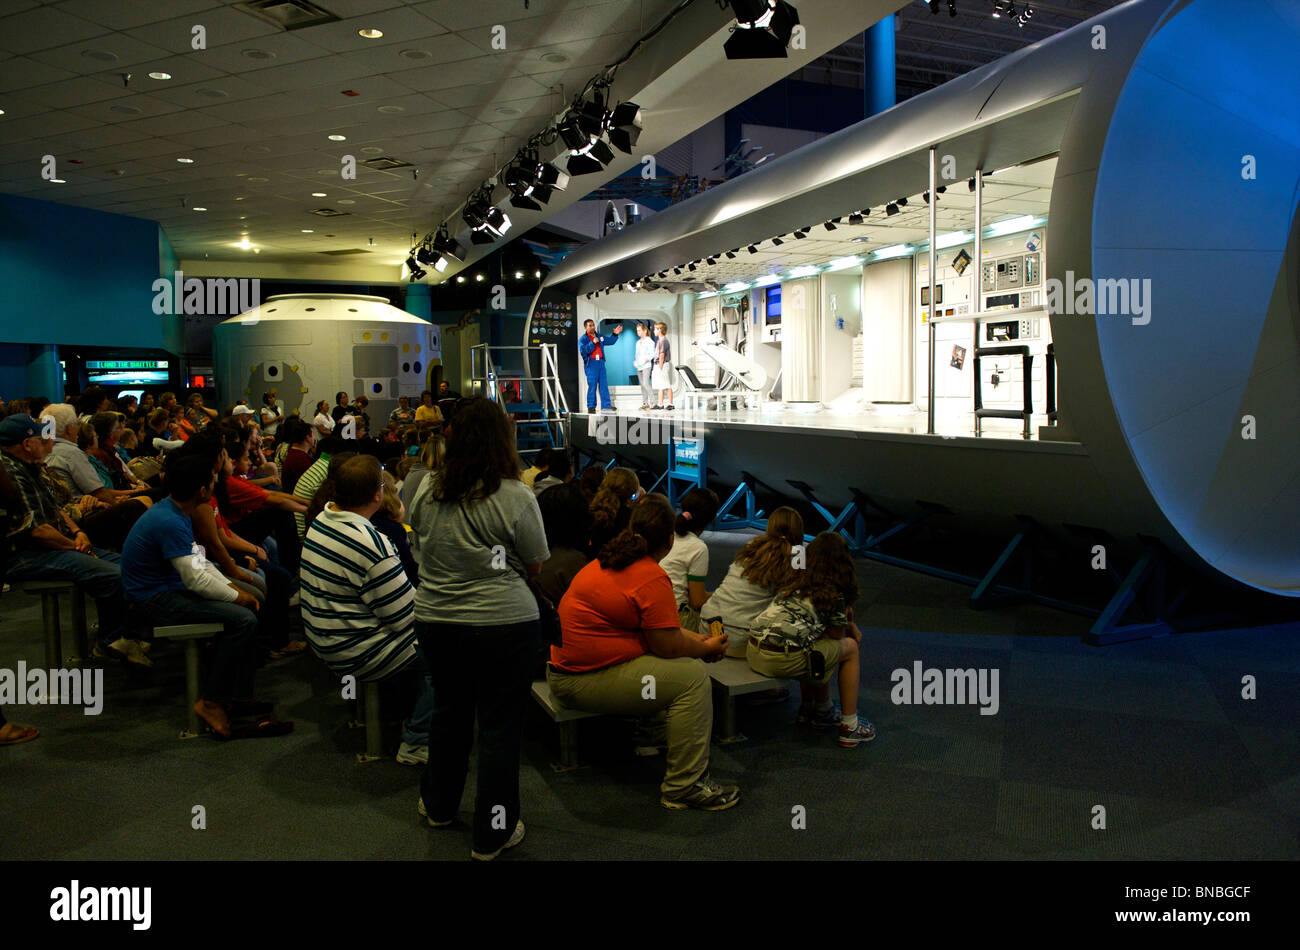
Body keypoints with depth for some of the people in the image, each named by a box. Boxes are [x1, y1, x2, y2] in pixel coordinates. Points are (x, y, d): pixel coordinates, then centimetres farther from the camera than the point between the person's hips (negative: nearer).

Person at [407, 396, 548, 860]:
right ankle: (493, 833, 18)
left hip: (435, 619, 5)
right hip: (503, 623, -5)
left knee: (450, 709, 23)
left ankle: (439, 804, 42)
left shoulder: (427, 490, -2)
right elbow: (535, 565, -5)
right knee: (499, 724, 7)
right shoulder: (515, 497, -15)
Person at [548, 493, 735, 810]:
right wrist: (707, 648, 2)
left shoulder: (609, 563, 12)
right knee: (692, 676, -13)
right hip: (585, 682, -10)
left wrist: (696, 638, 17)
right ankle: (684, 787, -11)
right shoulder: (652, 579, -18)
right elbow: (668, 645, -17)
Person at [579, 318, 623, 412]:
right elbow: (583, 351, -15)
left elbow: (610, 341, 26)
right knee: (592, 386, -4)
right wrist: (593, 343, -18)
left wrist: (615, 334, 11)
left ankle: (606, 406, 6)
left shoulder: (600, 337, 17)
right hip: (591, 364, -5)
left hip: (600, 362, 5)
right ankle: (591, 407, 3)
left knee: (604, 385, 4)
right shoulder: (583, 339, -1)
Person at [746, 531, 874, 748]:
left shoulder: (796, 580, 20)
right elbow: (836, 635, 13)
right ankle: (849, 727, 20)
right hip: (784, 659, -7)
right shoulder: (835, 594, 0)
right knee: (850, 647, 16)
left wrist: (850, 625, 26)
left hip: (754, 651, 7)